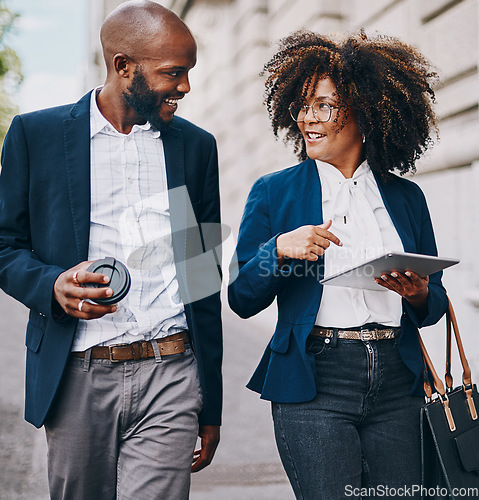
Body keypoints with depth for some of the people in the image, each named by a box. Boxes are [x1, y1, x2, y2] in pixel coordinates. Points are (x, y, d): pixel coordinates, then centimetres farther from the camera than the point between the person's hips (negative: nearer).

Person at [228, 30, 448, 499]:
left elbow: (436, 303, 14)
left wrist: (418, 293, -9)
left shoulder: (407, 197, 10)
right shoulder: (273, 192, 4)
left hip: (396, 387, 3)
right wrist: (279, 249, -17)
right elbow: (242, 298, 0)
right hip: (314, 383, -2)